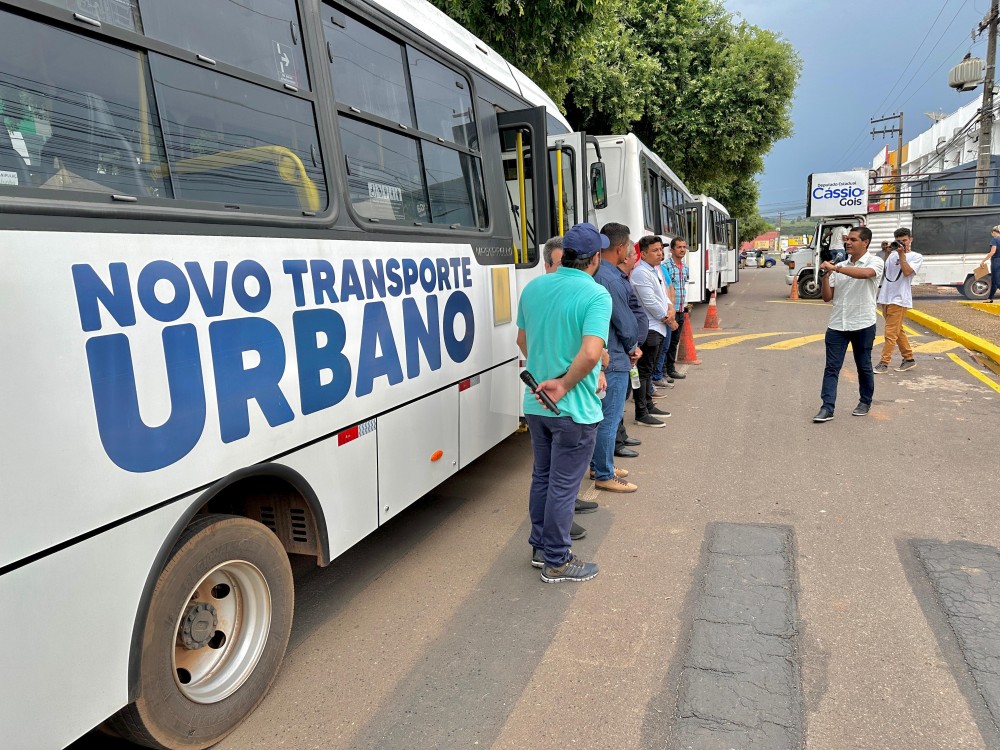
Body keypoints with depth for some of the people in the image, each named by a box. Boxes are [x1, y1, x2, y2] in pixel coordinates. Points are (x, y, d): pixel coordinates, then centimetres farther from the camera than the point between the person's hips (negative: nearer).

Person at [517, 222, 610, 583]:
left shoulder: (532, 288, 3)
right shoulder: (596, 295, -17)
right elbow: (590, 352, -31)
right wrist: (564, 385, -20)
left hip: (535, 404, 7)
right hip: (575, 409, -6)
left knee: (542, 476, 20)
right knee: (563, 485, 6)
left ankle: (540, 547, 34)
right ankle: (556, 562, 19)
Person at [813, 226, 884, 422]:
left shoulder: (875, 262, -4)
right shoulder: (840, 266, 9)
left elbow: (865, 273, -30)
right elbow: (827, 297, 8)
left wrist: (835, 268, -32)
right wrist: (825, 277, -7)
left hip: (863, 325, -3)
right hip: (837, 324, 4)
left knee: (864, 366, 11)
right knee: (831, 368, -3)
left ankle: (865, 402, 29)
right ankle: (827, 408, -4)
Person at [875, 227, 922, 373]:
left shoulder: (916, 257, 0)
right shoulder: (893, 254, 13)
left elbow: (907, 272, -15)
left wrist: (901, 254, -13)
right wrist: (886, 253, 3)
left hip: (899, 299, -6)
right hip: (885, 297, 6)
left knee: (891, 333, -8)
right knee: (897, 331, 13)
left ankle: (884, 363, -5)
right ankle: (909, 359, 24)